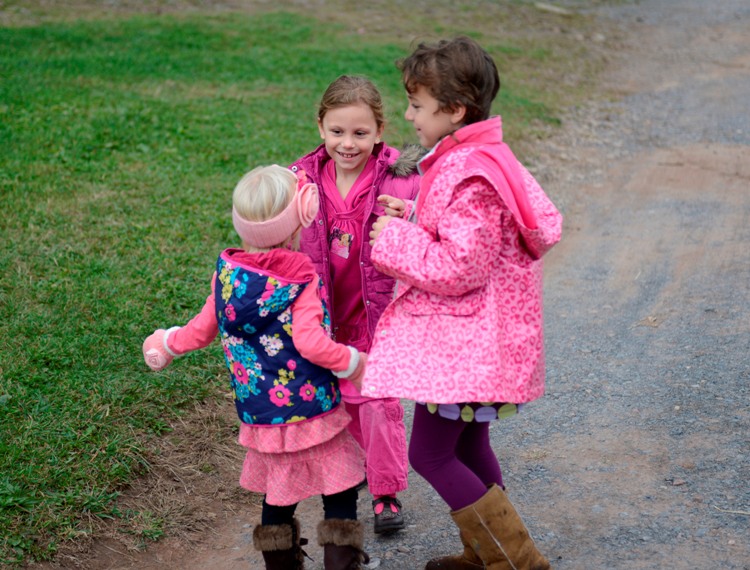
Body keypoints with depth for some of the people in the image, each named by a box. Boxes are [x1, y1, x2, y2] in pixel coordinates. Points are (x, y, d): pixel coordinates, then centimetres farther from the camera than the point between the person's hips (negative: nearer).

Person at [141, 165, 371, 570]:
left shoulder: (226, 274, 0)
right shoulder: (302, 279, -16)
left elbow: (204, 328, 10)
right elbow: (309, 340, -26)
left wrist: (168, 343, 29)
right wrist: (352, 362, -11)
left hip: (261, 414, 6)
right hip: (312, 411, -5)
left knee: (277, 495, 19)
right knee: (339, 492, 7)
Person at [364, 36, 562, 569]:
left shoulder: (468, 177, -23)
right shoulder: (485, 157, 9)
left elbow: (459, 268, -26)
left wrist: (395, 240, -13)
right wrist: (411, 224, 8)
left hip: (463, 340, -10)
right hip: (475, 337, 10)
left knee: (430, 452, -4)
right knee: (468, 446, 20)